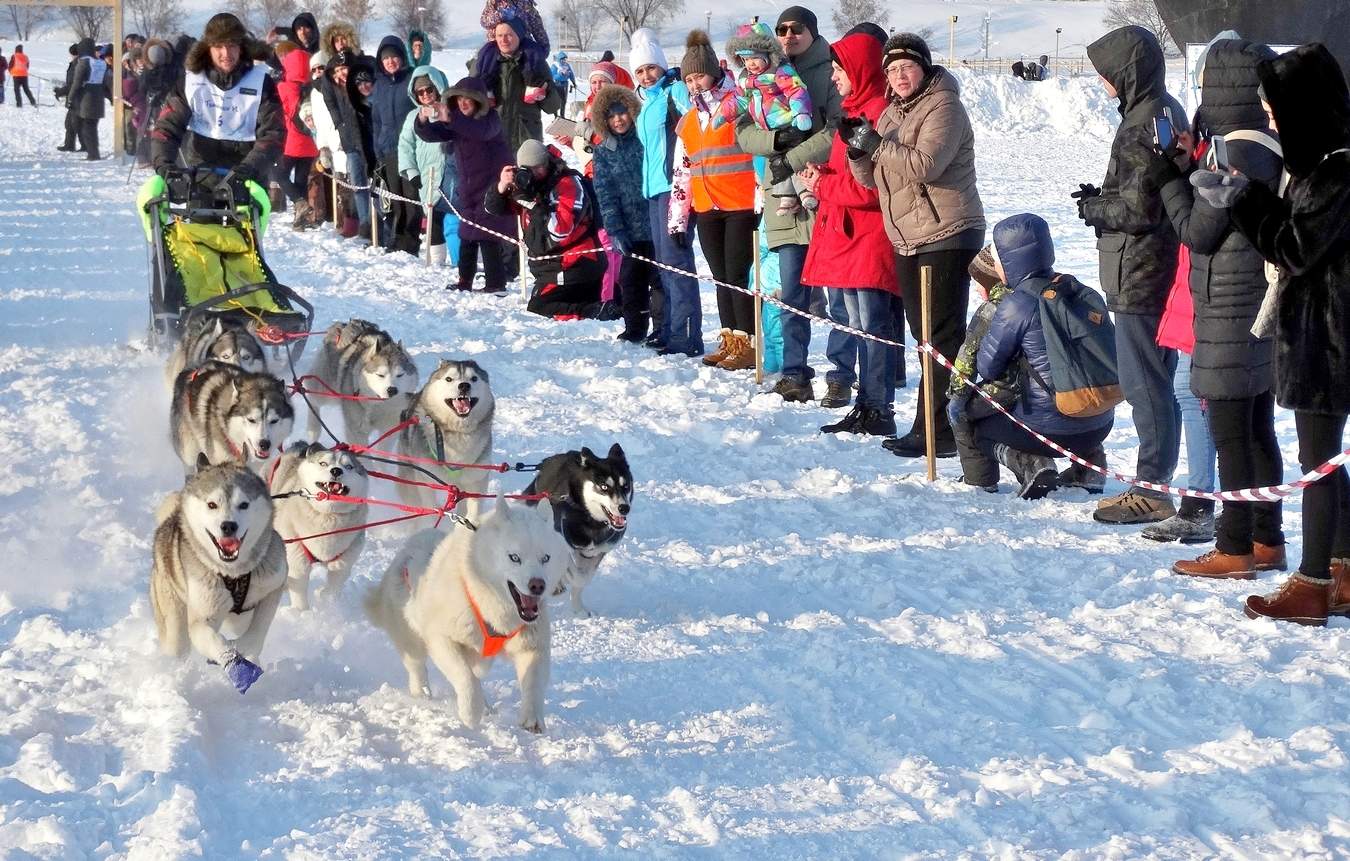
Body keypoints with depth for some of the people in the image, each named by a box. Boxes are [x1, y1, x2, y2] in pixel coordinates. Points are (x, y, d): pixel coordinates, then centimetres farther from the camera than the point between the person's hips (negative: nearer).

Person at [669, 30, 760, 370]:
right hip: (707, 210, 7)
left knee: (737, 276, -8)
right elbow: (680, 172, 19)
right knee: (721, 278, 11)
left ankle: (749, 343, -3)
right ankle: (729, 341, 18)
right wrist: (678, 220, 15)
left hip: (741, 205, -7)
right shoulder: (688, 121, 17)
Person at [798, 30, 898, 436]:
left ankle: (879, 411, -3)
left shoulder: (878, 113, -16)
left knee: (873, 326, -7)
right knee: (858, 325, 14)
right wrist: (822, 176, 4)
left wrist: (822, 185, -8)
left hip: (871, 239, -11)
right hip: (850, 237, 11)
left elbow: (870, 186, -21)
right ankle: (865, 407, 20)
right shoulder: (857, 110, 17)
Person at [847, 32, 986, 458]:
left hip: (947, 236, -9)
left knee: (942, 335, -9)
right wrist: (858, 151, -4)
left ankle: (934, 431, -10)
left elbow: (925, 164, -25)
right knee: (924, 334, 12)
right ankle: (936, 426, 19)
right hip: (907, 242, 9)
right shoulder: (892, 113, 16)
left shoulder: (943, 107, -11)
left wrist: (876, 145, -20)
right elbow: (873, 179, 15)